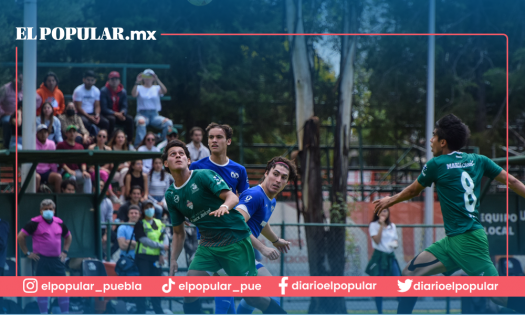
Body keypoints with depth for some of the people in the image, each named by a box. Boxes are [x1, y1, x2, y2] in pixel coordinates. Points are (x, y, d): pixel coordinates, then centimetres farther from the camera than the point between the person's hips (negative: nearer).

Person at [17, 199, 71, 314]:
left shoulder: (59, 223, 10)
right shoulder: (35, 223, -6)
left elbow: (68, 237, 26)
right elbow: (21, 236, -6)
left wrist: (64, 251, 15)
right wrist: (27, 253, -5)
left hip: (57, 260, 5)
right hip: (41, 260, -5)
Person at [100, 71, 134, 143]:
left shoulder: (123, 91, 6)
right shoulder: (104, 91, -9)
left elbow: (124, 107, 2)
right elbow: (104, 109, -14)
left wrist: (122, 113, -23)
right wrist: (116, 114, -24)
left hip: (119, 115, 4)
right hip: (107, 115, -4)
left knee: (130, 119, -22)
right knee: (112, 119, -38)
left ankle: (130, 142, -17)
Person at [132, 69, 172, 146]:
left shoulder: (156, 88, 14)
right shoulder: (139, 88, 11)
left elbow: (164, 91, -8)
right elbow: (133, 94, -11)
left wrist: (157, 80, -15)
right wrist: (137, 82, -19)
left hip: (154, 114, 2)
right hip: (142, 114, -2)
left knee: (168, 123, -27)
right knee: (141, 121, -39)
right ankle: (138, 146, -39)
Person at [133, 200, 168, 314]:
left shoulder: (159, 223, 13)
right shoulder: (140, 224, 0)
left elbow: (165, 238, 4)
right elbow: (144, 240, -11)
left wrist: (162, 254, -9)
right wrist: (161, 246, -13)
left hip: (156, 258, 4)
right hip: (143, 257, -4)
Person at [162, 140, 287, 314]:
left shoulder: (204, 175, -9)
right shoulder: (171, 195, 7)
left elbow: (233, 197, -20)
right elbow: (179, 233, 17)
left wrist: (224, 206, -42)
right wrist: (173, 260, 8)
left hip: (235, 239, -5)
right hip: (208, 244, 5)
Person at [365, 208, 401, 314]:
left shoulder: (392, 226, 11)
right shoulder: (373, 225, -2)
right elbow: (377, 240, -14)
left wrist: (395, 244, -6)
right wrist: (382, 225, -16)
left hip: (390, 257, 4)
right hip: (379, 256, -4)